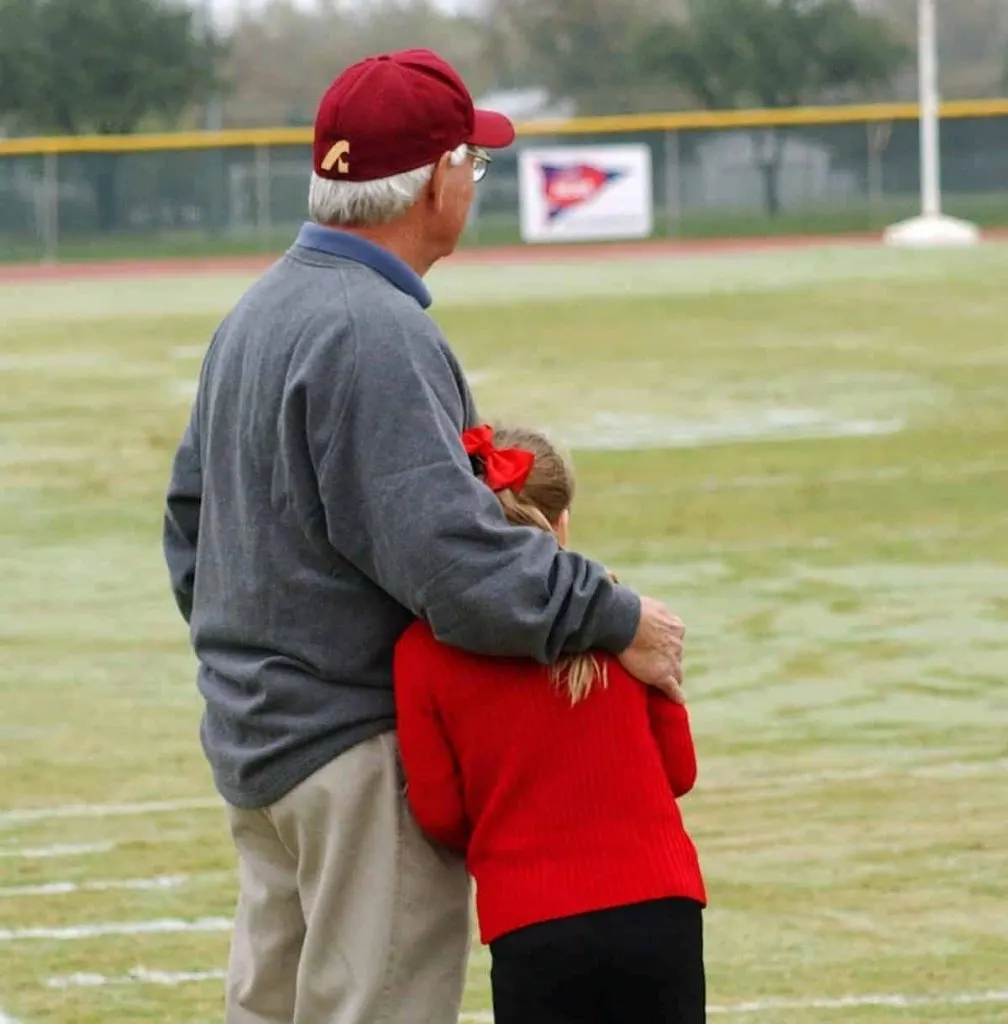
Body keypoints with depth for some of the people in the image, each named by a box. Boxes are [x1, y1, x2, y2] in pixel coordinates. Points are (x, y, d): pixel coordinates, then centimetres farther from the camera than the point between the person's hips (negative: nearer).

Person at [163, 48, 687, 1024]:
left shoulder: (256, 313, 12)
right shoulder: (375, 332, -20)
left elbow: (192, 513, 21)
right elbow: (445, 552, -28)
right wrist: (614, 618, -22)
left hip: (255, 735, 10)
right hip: (360, 743, -10)